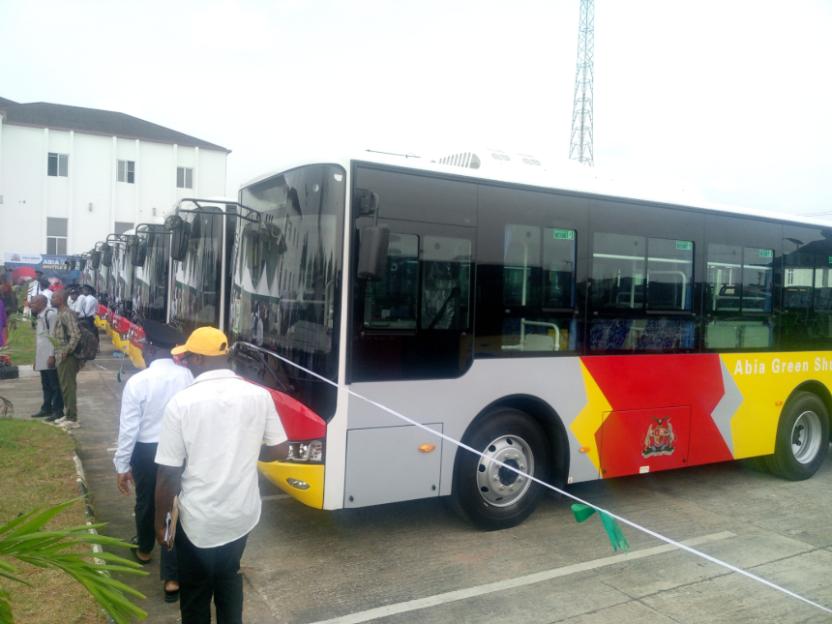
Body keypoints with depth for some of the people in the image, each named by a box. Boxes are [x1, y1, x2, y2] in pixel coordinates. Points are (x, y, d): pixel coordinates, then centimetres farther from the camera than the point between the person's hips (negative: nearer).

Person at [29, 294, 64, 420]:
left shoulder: (51, 314, -14)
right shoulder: (40, 316, 15)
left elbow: (53, 336, -18)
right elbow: (40, 336, 19)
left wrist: (52, 355, -20)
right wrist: (36, 358, 18)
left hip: (49, 356, -9)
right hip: (42, 357, 9)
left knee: (55, 385, -2)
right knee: (46, 385, 16)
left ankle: (58, 411, 4)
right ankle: (46, 408, 25)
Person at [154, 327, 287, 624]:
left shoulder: (181, 402, -19)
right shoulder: (259, 396, -10)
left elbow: (168, 473, -15)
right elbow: (279, 450, -1)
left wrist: (160, 521, 0)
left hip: (199, 521, -3)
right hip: (242, 514, 3)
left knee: (195, 593, 19)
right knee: (229, 577, 29)